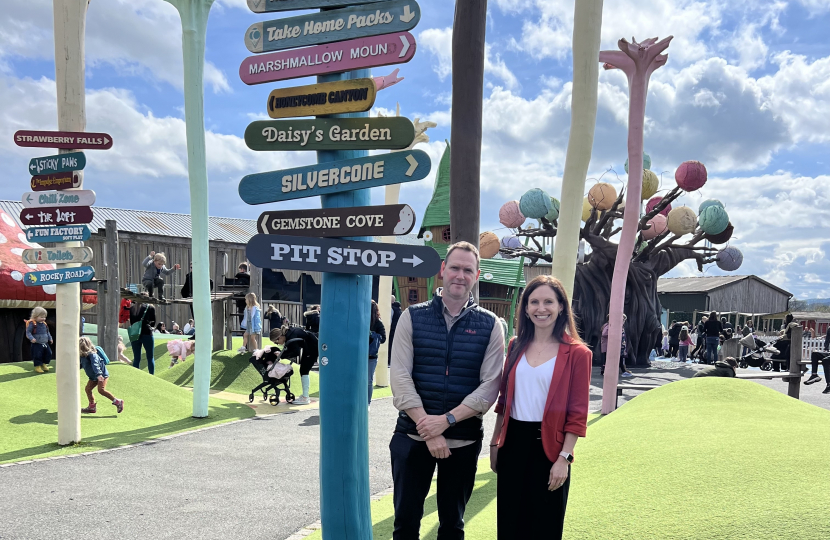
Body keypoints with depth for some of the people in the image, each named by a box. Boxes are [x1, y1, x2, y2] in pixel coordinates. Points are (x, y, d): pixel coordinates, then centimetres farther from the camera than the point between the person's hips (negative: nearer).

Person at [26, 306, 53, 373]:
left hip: (45, 343, 7)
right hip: (36, 344, -7)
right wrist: (31, 338, -28)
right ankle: (37, 366, 10)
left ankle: (44, 364, 27)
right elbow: (28, 332, -14)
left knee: (48, 353, 9)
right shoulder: (32, 324, -12)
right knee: (37, 355, -5)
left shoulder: (44, 324, 9)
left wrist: (50, 338, 15)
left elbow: (47, 332, 22)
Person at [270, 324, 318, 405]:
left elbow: (296, 353, -31)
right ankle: (305, 396, 18)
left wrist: (281, 355, -27)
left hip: (313, 347, -10)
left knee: (304, 371, -10)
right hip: (306, 348, 10)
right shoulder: (287, 334, -2)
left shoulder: (291, 337, -29)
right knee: (303, 371, 11)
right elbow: (289, 350, 4)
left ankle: (305, 398, -7)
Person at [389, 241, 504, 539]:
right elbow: (400, 378, -8)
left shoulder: (490, 325, -1)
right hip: (413, 436, 0)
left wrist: (446, 420, -17)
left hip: (464, 440, 0)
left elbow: (490, 386, -7)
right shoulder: (412, 317, -2)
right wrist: (429, 431, -15)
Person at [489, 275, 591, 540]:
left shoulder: (576, 353, -9)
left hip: (548, 446, -4)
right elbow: (504, 399, 11)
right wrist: (496, 441, 10)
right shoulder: (516, 346, 5)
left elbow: (577, 413, -9)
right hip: (513, 442, 4)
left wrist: (564, 457, -13)